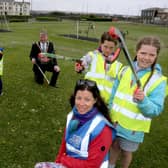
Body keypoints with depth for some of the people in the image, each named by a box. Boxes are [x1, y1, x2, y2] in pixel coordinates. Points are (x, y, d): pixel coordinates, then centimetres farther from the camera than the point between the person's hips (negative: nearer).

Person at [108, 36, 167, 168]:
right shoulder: (125, 70, -5)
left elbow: (156, 110, -20)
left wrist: (143, 100, -38)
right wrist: (110, 111, 12)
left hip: (132, 127, -3)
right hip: (115, 120, 4)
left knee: (126, 152, 17)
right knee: (114, 146, 23)